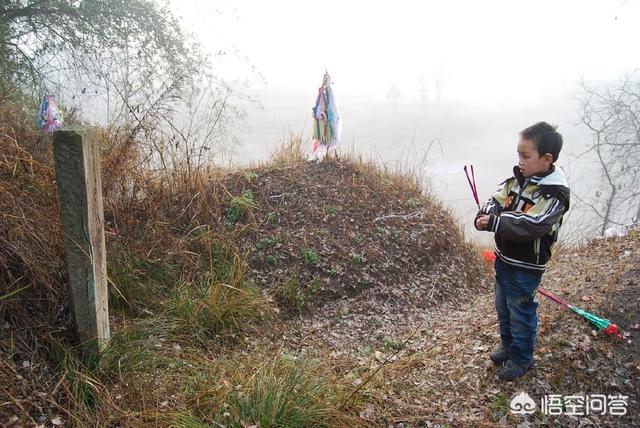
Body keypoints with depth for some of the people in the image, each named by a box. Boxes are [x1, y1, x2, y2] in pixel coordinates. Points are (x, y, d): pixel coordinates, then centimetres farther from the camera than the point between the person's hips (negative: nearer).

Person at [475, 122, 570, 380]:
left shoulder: (554, 194, -23)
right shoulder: (519, 179, -1)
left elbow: (530, 226, -33)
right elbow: (496, 201, 1)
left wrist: (494, 223, -32)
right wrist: (486, 215, -20)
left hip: (525, 268, -7)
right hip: (503, 259, 7)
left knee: (521, 313, 10)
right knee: (502, 307, 24)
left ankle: (521, 359, 32)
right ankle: (508, 345, 47)